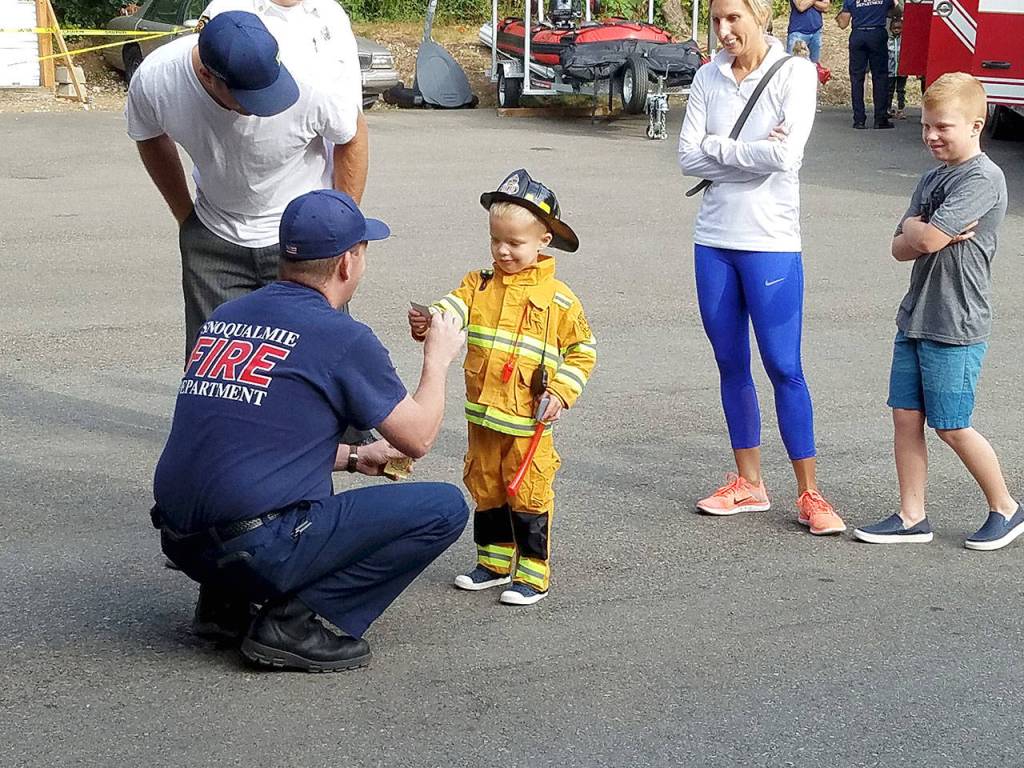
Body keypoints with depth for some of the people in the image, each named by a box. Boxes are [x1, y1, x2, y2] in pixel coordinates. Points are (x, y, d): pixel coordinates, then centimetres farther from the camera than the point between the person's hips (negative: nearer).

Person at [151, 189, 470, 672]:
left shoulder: (224, 317, 13)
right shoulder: (342, 338, -7)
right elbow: (418, 438, 5)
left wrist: (355, 458, 33)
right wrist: (438, 358, 22)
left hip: (181, 542, 8)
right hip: (258, 550, -8)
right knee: (444, 507, 0)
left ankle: (225, 597, 14)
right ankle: (292, 621, -6)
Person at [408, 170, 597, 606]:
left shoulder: (557, 299, -4)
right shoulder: (480, 285, 5)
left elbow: (582, 349, 2)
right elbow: (455, 307, -12)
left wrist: (560, 392, -11)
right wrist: (429, 322, -35)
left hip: (529, 422, -5)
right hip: (483, 417, 5)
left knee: (529, 497, -1)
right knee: (485, 492, 16)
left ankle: (533, 574, 8)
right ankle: (494, 562, 31)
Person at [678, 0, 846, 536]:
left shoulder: (794, 73, -7)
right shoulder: (709, 77, 6)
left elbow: (785, 155, -19)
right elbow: (688, 158, -1)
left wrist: (717, 147, -9)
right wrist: (752, 154, -12)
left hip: (771, 241, -5)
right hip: (714, 239, 5)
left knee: (784, 367, -4)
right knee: (731, 365, 11)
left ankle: (809, 495, 2)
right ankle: (749, 485, 22)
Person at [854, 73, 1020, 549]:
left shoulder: (982, 179, -15)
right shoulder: (932, 179, 14)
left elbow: (926, 239, -22)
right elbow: (901, 249, 8)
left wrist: (915, 227, -2)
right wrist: (929, 234, -10)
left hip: (956, 327, -8)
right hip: (916, 318, 8)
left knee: (951, 427, -1)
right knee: (905, 416, 7)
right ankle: (912, 517, 14)